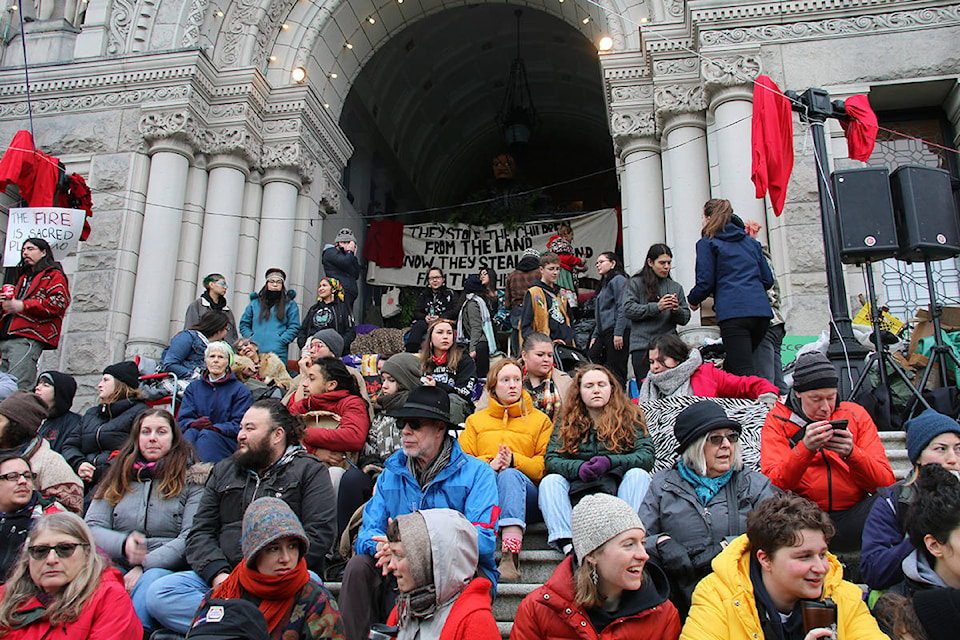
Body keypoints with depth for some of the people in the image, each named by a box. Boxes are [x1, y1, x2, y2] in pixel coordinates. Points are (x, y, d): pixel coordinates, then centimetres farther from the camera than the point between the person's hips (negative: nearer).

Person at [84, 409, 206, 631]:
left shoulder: (192, 480, 9)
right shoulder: (118, 478, 22)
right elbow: (91, 527, 11)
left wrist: (145, 565, -15)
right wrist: (123, 544, -10)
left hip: (166, 570, -2)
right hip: (119, 568, 3)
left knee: (152, 579, -37)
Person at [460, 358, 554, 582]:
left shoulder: (540, 420, 22)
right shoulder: (475, 420, 26)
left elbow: (545, 464, 8)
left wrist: (514, 461, -11)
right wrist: (489, 464, -10)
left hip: (526, 493, -1)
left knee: (511, 476, -37)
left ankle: (511, 558, -52)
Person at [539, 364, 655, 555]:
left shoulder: (630, 416, 8)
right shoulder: (567, 420, 11)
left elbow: (647, 456, -6)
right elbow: (551, 459, 0)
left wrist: (610, 462, -22)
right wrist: (579, 468, -21)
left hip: (618, 490, -1)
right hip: (578, 494, 1)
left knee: (638, 474, -27)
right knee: (550, 481, -22)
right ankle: (567, 544, -39)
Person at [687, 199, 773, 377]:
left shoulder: (707, 243, 6)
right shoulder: (751, 242, 22)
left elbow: (705, 283, 0)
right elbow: (768, 280, 20)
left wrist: (693, 300, 20)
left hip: (733, 312, -6)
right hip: (761, 310, 6)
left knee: (743, 373, -10)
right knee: (731, 368, 17)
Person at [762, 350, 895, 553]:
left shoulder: (855, 414, 12)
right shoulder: (778, 420, 6)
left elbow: (886, 482, 2)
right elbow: (773, 484, -8)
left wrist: (852, 453, -17)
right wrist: (805, 449, -22)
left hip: (852, 514, 2)